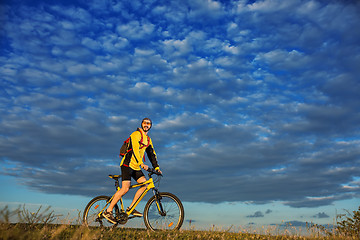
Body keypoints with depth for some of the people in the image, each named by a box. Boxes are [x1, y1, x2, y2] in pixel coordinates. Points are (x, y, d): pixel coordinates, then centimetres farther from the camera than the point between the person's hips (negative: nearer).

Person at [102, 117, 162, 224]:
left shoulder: (148, 140, 17)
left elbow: (152, 154, 17)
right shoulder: (136, 134, -9)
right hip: (127, 164, -8)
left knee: (145, 184, -8)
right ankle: (108, 211, -5)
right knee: (125, 188, -16)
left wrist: (156, 167, 7)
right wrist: (141, 164, -34)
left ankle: (131, 208, -1)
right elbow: (135, 149, -23)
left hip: (136, 167, 8)